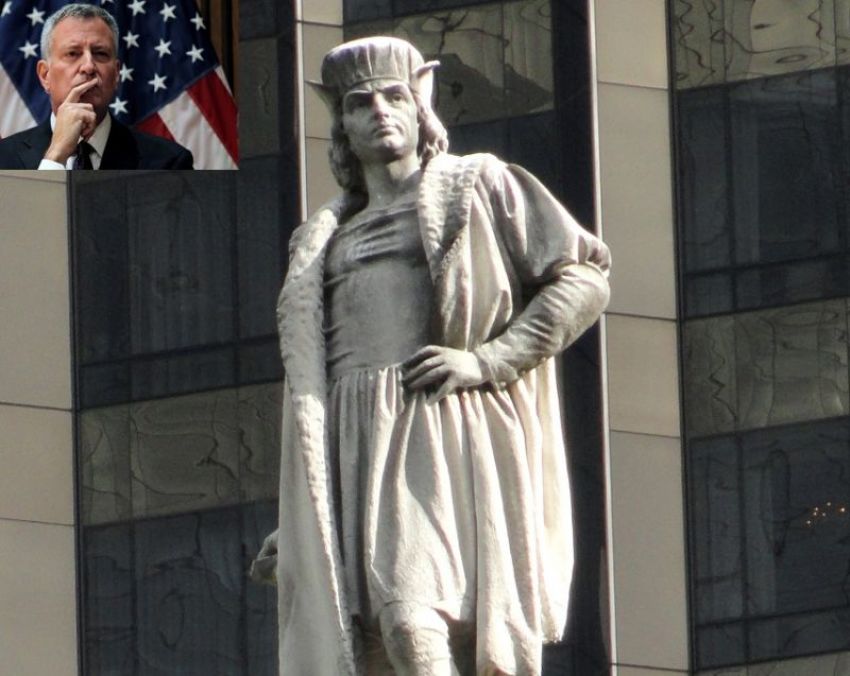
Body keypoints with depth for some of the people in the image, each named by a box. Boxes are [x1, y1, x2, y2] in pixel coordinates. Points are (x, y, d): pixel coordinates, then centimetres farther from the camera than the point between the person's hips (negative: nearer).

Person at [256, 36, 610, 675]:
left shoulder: (477, 188, 14)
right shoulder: (325, 240, 27)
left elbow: (586, 279, 5)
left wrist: (486, 360, -7)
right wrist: (296, 521, 19)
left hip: (442, 437, -4)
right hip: (351, 451, 4)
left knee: (413, 620, -25)